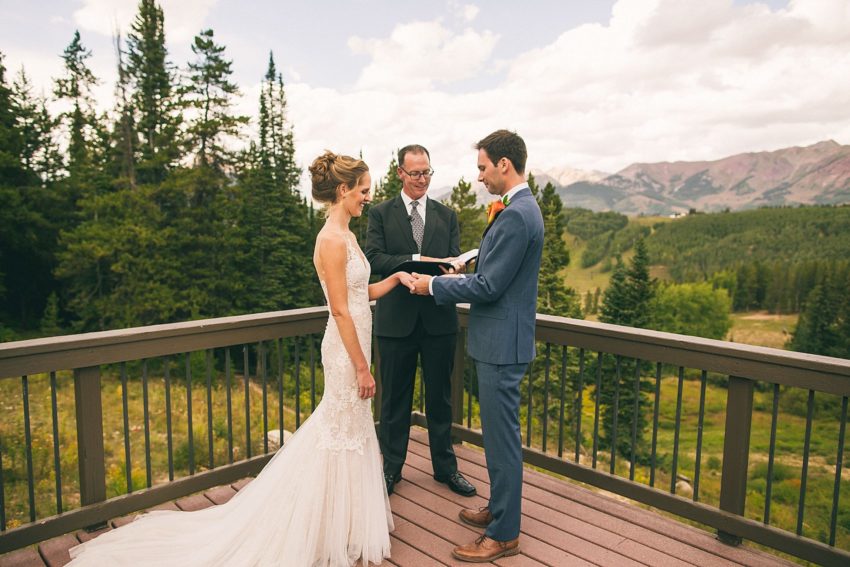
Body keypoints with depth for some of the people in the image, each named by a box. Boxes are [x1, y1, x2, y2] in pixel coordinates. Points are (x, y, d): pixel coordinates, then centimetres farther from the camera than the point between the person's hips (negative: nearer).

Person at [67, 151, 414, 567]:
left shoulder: (345, 236, 11)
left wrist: (396, 278, 4)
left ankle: (344, 525, 35)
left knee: (347, 431, 18)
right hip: (346, 351, -9)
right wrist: (362, 368, -18)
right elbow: (340, 310, -21)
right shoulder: (332, 239, -19)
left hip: (353, 345, 9)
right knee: (343, 436, 3)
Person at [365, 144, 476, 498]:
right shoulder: (380, 214, 1)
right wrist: (417, 260, -25)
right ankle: (391, 468, 28)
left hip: (438, 320, 2)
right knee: (395, 399, 11)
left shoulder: (447, 216, 8)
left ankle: (445, 466, 31)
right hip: (396, 320, -2)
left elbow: (455, 262, 1)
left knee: (440, 397, 14)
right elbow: (374, 258, -13)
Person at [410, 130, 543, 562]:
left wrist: (434, 286, -11)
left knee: (502, 437, 2)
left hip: (502, 343, -11)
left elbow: (489, 286, -21)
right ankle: (500, 508, 38)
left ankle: (504, 535, 18)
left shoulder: (516, 215, -20)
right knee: (498, 433, 21)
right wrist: (460, 277, 11)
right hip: (499, 339, 11)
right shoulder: (520, 208, 13)